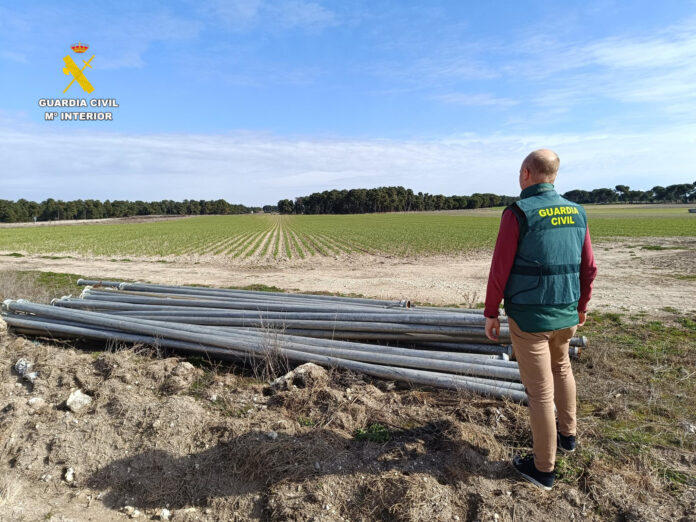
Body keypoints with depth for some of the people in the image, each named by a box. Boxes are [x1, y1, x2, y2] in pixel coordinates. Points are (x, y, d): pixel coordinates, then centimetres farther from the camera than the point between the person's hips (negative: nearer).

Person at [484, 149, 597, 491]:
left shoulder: (518, 213, -15)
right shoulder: (577, 212, 3)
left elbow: (500, 271, -14)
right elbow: (589, 267, 9)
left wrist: (490, 313, -3)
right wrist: (581, 305, 23)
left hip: (529, 317, -6)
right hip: (566, 314, 6)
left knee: (540, 391, 5)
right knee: (561, 368, 30)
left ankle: (543, 469, 22)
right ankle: (567, 434, 46)